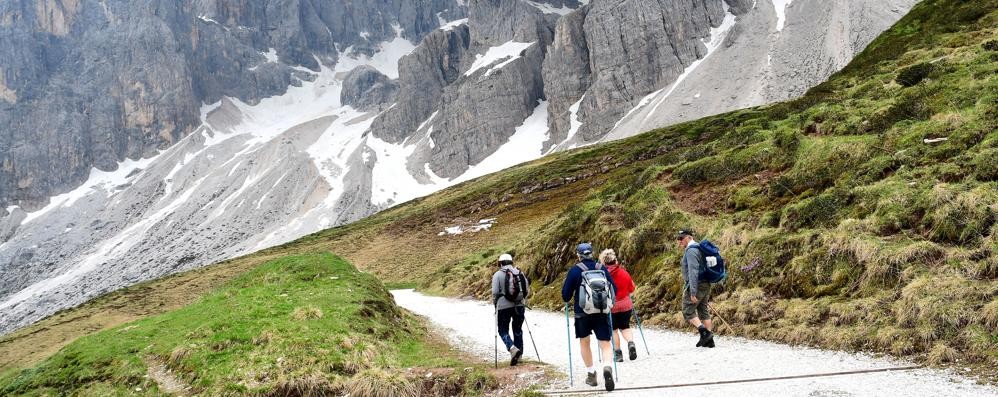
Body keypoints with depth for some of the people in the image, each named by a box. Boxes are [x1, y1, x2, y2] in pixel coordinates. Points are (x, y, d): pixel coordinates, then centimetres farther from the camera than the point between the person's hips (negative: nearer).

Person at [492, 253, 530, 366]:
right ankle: (518, 355, 19)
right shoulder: (520, 273, 7)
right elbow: (527, 290, 6)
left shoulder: (498, 274, -4)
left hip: (504, 306, -4)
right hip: (519, 306, 4)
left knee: (503, 331, 7)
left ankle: (513, 349, -16)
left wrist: (495, 305, 4)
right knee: (518, 330, 17)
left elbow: (495, 292, -9)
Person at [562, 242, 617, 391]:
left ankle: (591, 374, 19)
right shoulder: (602, 268, 2)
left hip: (582, 312, -1)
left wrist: (567, 300, 20)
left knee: (584, 342, 19)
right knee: (605, 343, 2)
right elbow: (613, 288, 6)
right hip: (602, 312, 1)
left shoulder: (575, 270, -5)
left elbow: (566, 294, -3)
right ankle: (607, 367, -26)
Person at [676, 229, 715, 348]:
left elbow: (693, 272, -24)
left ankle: (704, 333, -13)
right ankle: (709, 340, 13)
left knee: (688, 312, -2)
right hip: (705, 285, 10)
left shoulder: (691, 251, -16)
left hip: (695, 285, -10)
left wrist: (693, 292, -26)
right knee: (703, 312, 12)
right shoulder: (698, 248, 16)